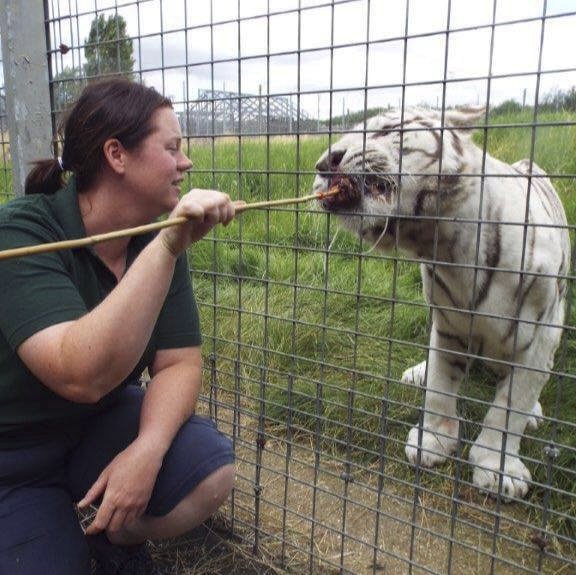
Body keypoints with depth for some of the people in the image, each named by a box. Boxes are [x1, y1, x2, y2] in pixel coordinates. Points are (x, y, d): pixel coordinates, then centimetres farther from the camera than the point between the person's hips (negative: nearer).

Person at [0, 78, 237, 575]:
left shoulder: (158, 237, -8)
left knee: (212, 473, -18)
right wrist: (166, 248, -43)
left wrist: (147, 449, -26)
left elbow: (178, 362, -8)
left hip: (103, 422, 4)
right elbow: (82, 375, -38)